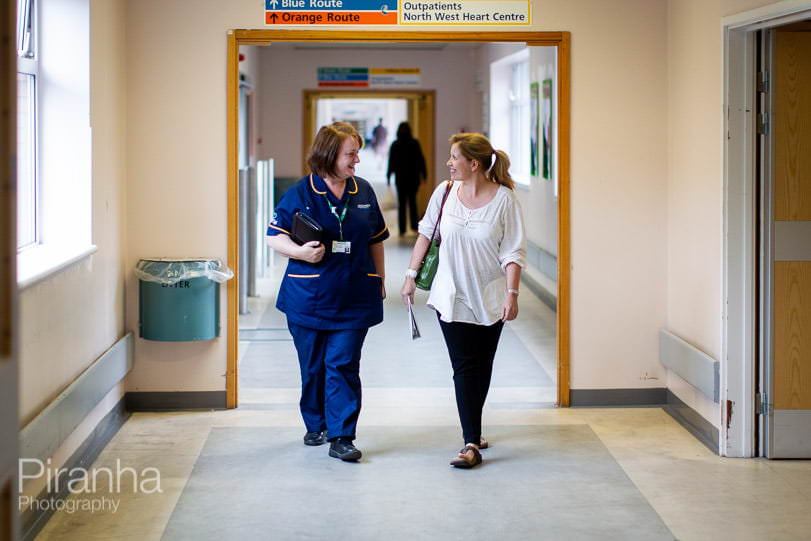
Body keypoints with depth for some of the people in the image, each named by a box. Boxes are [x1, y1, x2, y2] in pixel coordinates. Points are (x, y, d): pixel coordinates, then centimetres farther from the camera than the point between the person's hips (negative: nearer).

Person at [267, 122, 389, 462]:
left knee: (343, 365, -6)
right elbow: (274, 235, -2)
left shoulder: (364, 192, 7)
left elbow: (376, 240, 17)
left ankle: (341, 437, -5)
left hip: (354, 298, 1)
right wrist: (300, 252, -20)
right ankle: (316, 425, 28)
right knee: (312, 367, 10)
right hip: (308, 297, -1)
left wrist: (379, 279, 18)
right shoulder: (301, 194, -4)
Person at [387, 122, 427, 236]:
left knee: (402, 203, 4)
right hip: (414, 178, 1)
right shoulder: (415, 143, -5)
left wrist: (388, 177, 6)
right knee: (412, 201, 15)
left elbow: (391, 162, -3)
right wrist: (424, 174, 7)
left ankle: (402, 229, 2)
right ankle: (414, 226, 14)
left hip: (400, 178, -1)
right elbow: (421, 160, -2)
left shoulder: (395, 145, -6)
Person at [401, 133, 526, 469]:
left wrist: (512, 294, -15)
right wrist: (411, 275, 8)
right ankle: (471, 443, -6)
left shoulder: (504, 198, -10)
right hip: (452, 297, 1)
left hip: (490, 299, 0)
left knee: (482, 367, 10)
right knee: (464, 368, -5)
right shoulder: (445, 192, -2)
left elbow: (513, 251, -9)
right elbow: (426, 234, 9)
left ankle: (473, 431, 29)